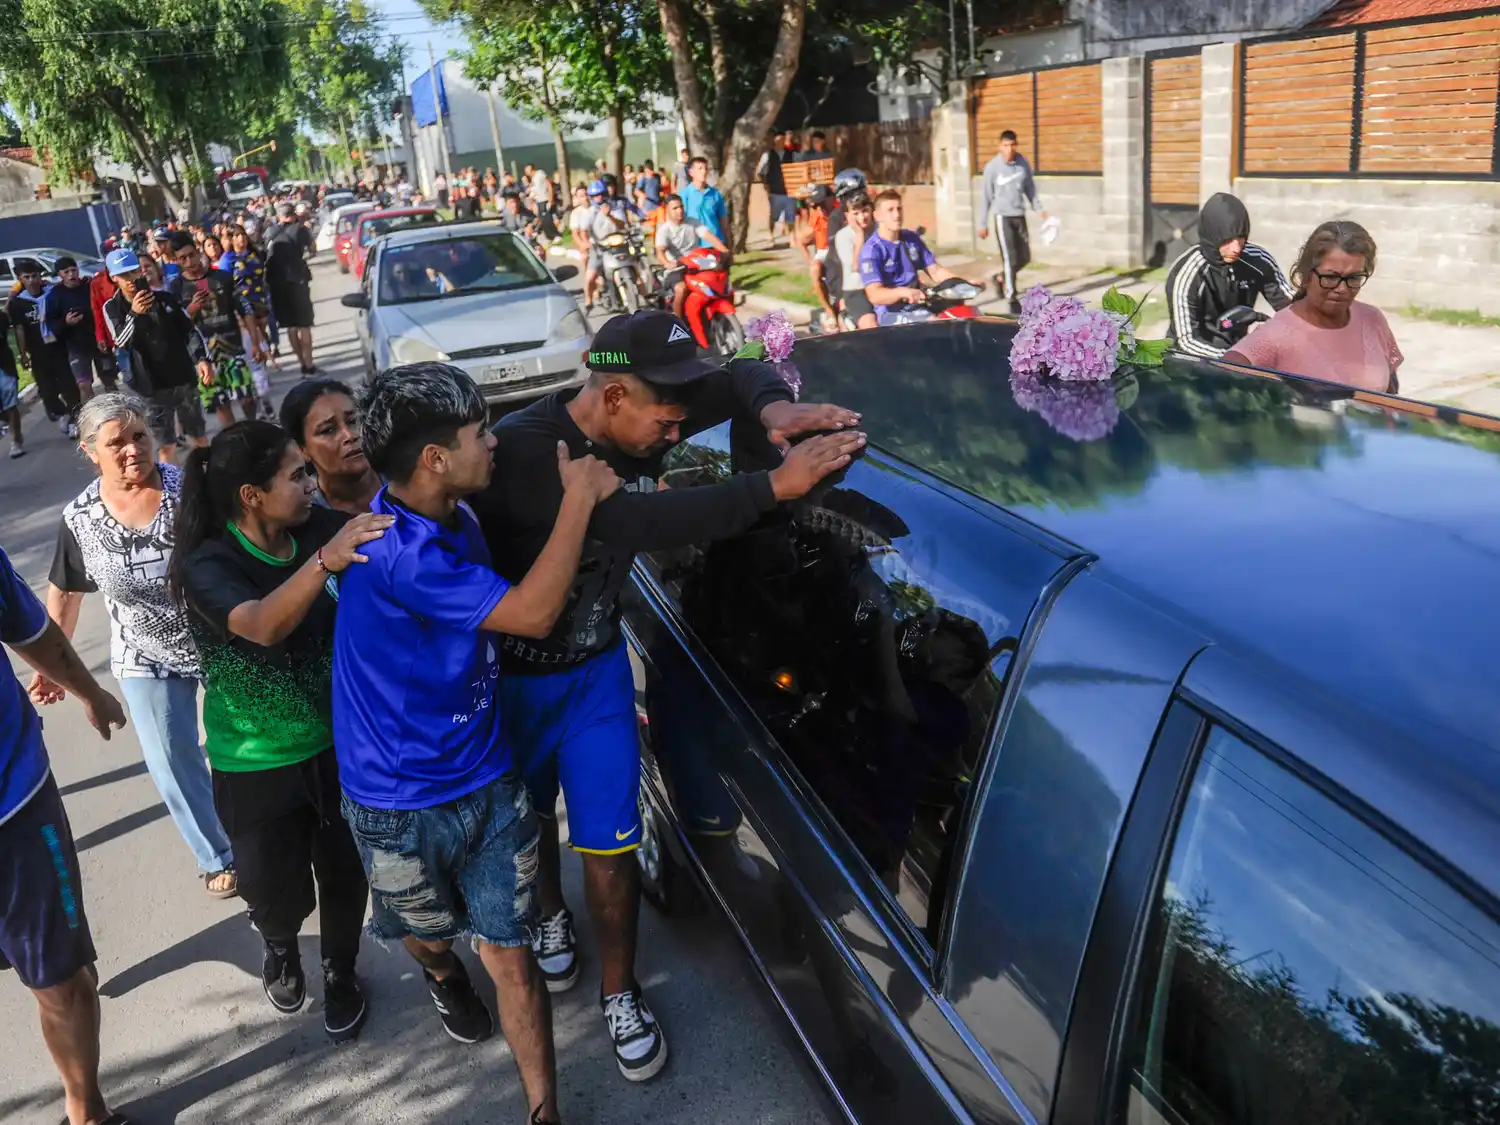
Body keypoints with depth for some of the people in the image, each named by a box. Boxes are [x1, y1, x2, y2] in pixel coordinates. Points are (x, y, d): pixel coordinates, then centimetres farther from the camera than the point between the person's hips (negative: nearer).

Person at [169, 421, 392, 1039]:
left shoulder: (318, 528, -10)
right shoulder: (209, 565, -23)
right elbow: (264, 625, -41)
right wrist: (325, 560, -56)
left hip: (337, 742, 3)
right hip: (257, 763, -3)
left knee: (345, 873, 14)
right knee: (277, 888, 15)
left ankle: (340, 973, 43)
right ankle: (279, 947, 51)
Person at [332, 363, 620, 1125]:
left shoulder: (457, 521, -1)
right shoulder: (392, 549, -31)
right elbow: (531, 614, -32)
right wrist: (579, 496, -25)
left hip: (486, 782, 5)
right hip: (401, 805, -5)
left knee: (512, 956, 7)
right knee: (426, 931, 25)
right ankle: (443, 976, 61)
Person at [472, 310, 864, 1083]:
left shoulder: (638, 424, -15)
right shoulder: (523, 449, -33)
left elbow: (743, 376, -4)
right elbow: (635, 523, -47)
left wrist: (774, 409, -29)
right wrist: (777, 485, -51)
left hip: (596, 666, 3)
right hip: (512, 673, -3)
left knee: (608, 841, 4)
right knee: (528, 818, 23)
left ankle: (618, 994, 27)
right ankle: (551, 917, 54)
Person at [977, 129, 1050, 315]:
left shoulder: (1023, 163, 3)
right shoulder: (992, 167, -8)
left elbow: (1030, 188, 14)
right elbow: (985, 196, -3)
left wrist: (1038, 208, 4)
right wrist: (983, 224, -2)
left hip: (1020, 216, 5)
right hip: (1002, 217, -5)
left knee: (1024, 258, 9)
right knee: (1010, 258, -9)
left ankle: (1001, 278, 35)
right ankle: (1013, 300, -1)